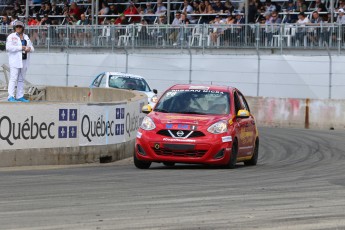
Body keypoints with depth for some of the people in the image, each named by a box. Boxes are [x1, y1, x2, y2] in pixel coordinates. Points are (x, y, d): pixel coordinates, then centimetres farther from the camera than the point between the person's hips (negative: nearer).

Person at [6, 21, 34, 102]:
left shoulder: (26, 37, 17)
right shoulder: (11, 37, -2)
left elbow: (32, 48, 19)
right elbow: (8, 47, -16)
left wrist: (29, 48, -6)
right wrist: (20, 48, -18)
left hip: (24, 61, 6)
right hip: (15, 61, -6)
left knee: (21, 79, 7)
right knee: (13, 78, -12)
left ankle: (20, 96, 10)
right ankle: (11, 96, -15)